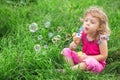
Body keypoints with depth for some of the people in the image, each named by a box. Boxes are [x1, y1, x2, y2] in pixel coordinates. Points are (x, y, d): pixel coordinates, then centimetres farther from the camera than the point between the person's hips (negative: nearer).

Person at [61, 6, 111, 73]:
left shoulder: (101, 38, -21)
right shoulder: (82, 34, -6)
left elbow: (104, 56, -18)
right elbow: (72, 49, -2)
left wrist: (87, 57, -24)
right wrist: (75, 43, -26)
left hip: (96, 63, -6)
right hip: (84, 58, 6)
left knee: (90, 61, -40)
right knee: (66, 51, -4)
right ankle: (73, 67, -20)